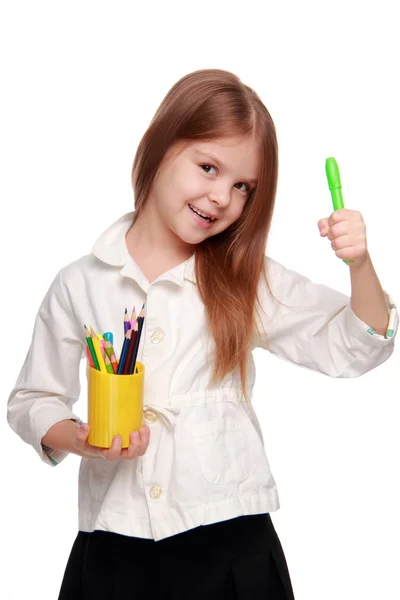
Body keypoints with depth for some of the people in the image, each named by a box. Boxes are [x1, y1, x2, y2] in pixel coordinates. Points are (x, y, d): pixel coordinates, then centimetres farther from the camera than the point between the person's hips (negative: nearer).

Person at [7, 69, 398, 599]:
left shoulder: (249, 281, 2)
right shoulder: (80, 285, 2)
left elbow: (353, 348, 1)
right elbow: (32, 400, 9)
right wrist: (75, 438, -12)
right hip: (113, 547, 0)